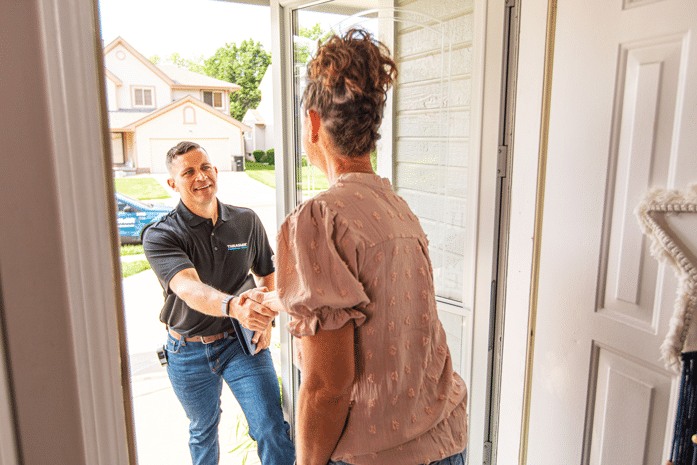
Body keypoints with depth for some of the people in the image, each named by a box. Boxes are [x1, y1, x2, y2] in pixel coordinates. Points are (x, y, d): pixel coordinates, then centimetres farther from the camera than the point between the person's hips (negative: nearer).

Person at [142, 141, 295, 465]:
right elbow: (189, 288, -35)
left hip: (241, 341, 1)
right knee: (203, 430, 22)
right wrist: (233, 307, -55)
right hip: (189, 353, 0)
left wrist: (265, 319, -1)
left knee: (272, 429, -7)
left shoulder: (247, 222, -5)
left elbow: (266, 272, 12)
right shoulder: (160, 236, -16)